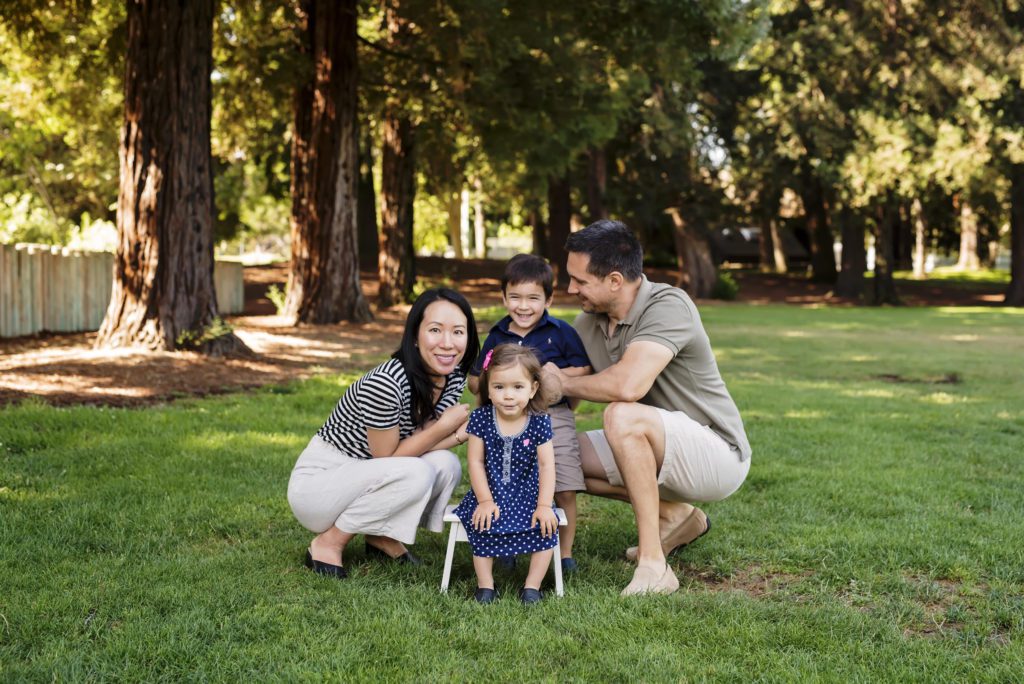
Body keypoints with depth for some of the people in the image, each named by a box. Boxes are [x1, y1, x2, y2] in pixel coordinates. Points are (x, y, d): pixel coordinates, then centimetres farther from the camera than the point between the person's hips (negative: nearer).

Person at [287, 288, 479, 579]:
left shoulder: (454, 378, -6)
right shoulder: (385, 383, -30)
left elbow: (418, 442, 0)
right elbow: (386, 457, -20)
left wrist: (458, 434, -18)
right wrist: (444, 426, -21)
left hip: (363, 482, 7)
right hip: (315, 483, -7)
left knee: (446, 464, -16)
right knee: (414, 474, -30)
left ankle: (383, 538, 5)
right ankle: (329, 543, -10)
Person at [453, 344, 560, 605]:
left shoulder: (539, 422, -9)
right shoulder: (480, 419, -9)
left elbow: (547, 466, -8)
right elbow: (475, 462, -7)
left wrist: (543, 505, -15)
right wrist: (485, 501, -12)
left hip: (528, 494, 0)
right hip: (490, 493, 0)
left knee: (546, 527, -22)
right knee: (483, 527, -26)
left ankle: (532, 586, -9)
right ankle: (485, 585, -12)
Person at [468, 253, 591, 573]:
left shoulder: (561, 332, 0)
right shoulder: (496, 337, 9)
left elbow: (584, 370, -1)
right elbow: (473, 382, 17)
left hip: (554, 418, -2)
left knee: (565, 491, -5)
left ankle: (565, 552, 12)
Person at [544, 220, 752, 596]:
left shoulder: (668, 306, -23)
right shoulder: (589, 322, 2)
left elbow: (628, 386, -37)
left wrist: (564, 382, -18)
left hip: (718, 455, -9)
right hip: (666, 452, 9)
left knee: (623, 416, -33)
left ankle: (654, 565, -26)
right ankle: (674, 513, 12)